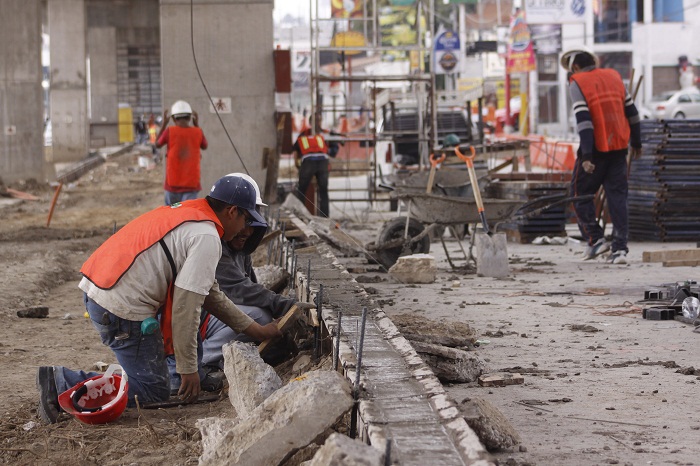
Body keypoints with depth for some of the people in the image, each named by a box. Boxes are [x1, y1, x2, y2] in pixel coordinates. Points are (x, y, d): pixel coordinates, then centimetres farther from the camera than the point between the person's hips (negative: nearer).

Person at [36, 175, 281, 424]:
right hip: (122, 307, -10)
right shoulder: (207, 237, -11)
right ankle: (61, 382, -8)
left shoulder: (186, 213, 20)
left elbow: (210, 292, 25)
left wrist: (255, 330, 26)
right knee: (154, 389, -1)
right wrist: (188, 369, -10)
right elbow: (185, 305, -16)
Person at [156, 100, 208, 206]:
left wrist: (164, 124, 16)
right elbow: (204, 146, 17)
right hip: (192, 183, 0)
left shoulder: (170, 131, -8)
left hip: (173, 183, 0)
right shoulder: (197, 132, -4)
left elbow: (157, 145, 11)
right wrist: (197, 125, 18)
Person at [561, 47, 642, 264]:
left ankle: (595, 239, 4)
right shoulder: (614, 77, 12)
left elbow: (583, 119, -15)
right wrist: (636, 142, 26)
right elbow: (631, 112, 15)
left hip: (596, 148, -5)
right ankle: (620, 248, 2)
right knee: (617, 195, 6)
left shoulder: (577, 83, -5)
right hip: (619, 148, 5)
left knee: (580, 193, 10)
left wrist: (586, 156, -20)